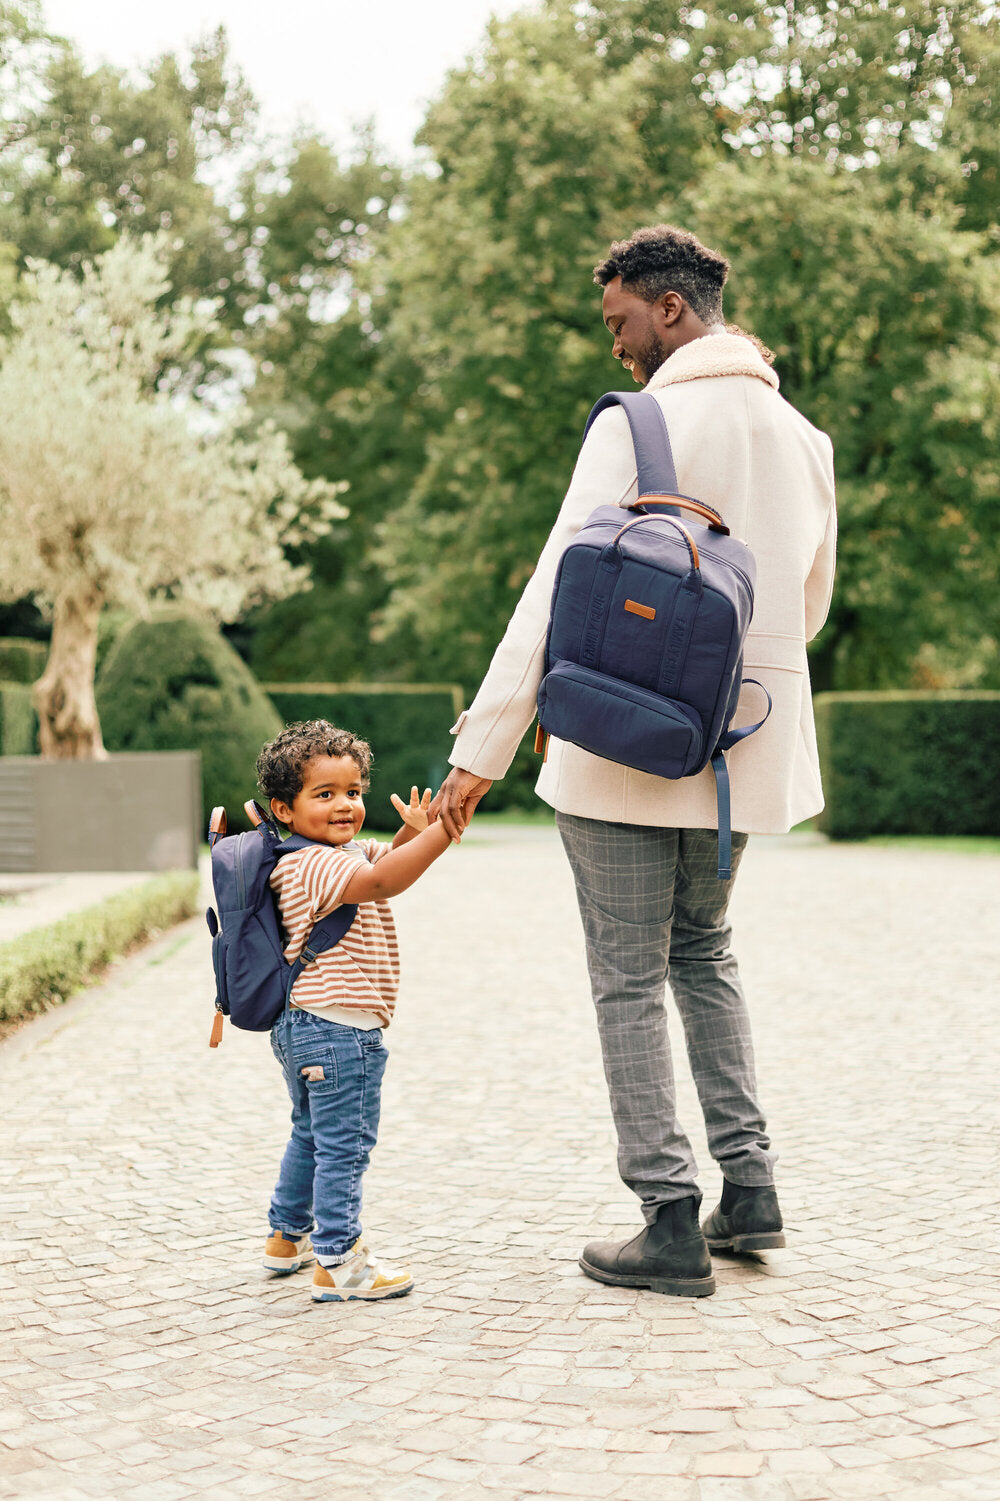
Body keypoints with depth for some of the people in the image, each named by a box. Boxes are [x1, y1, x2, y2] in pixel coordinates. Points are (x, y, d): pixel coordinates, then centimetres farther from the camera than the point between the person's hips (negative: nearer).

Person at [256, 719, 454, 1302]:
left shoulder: (342, 855, 11)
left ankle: (287, 1238, 38)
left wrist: (411, 834, 5)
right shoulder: (315, 864, -21)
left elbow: (381, 861, 24)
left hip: (302, 1027, 11)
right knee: (344, 1146, -5)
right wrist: (441, 833, -40)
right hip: (340, 1032, -11)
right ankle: (337, 1265, 0)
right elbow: (380, 882, -36)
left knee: (310, 1135, 25)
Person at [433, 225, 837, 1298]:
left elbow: (555, 594, -15)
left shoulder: (635, 426, -11)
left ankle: (671, 1224, 5)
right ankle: (749, 1186, 20)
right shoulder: (802, 437, 9)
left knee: (630, 981, 3)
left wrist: (481, 751, -15)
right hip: (745, 751, 7)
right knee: (702, 951, 23)